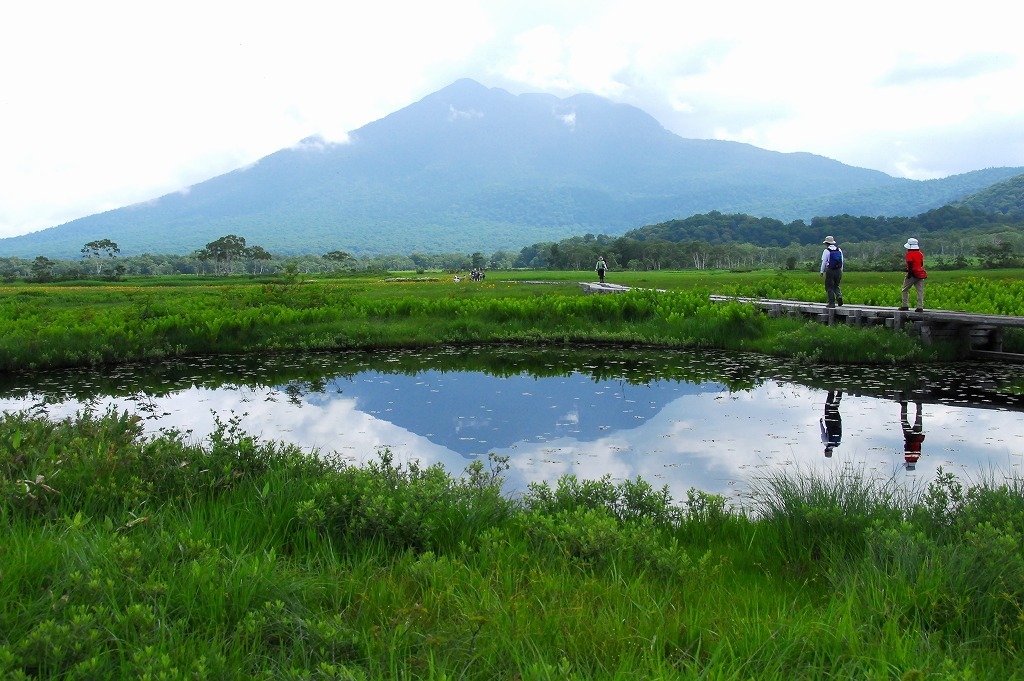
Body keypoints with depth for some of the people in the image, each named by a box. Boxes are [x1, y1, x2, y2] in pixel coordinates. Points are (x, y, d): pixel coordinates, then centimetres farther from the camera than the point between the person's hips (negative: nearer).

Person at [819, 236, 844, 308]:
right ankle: (839, 296, -8)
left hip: (830, 270, -5)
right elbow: (842, 261, 13)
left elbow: (824, 262, -5)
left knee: (829, 287, 3)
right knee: (836, 286, 19)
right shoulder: (839, 250, 8)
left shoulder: (826, 251, -7)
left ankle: (832, 303, 0)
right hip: (838, 270, 5)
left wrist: (822, 271, 6)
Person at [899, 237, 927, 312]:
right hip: (920, 273, 6)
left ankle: (905, 305, 8)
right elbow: (922, 264, 17)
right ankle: (920, 307, -2)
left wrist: (909, 273, -17)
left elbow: (910, 264, -18)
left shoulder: (909, 253, -10)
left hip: (912, 274, -6)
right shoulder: (920, 253, 12)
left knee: (905, 290, 9)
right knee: (920, 291, 2)